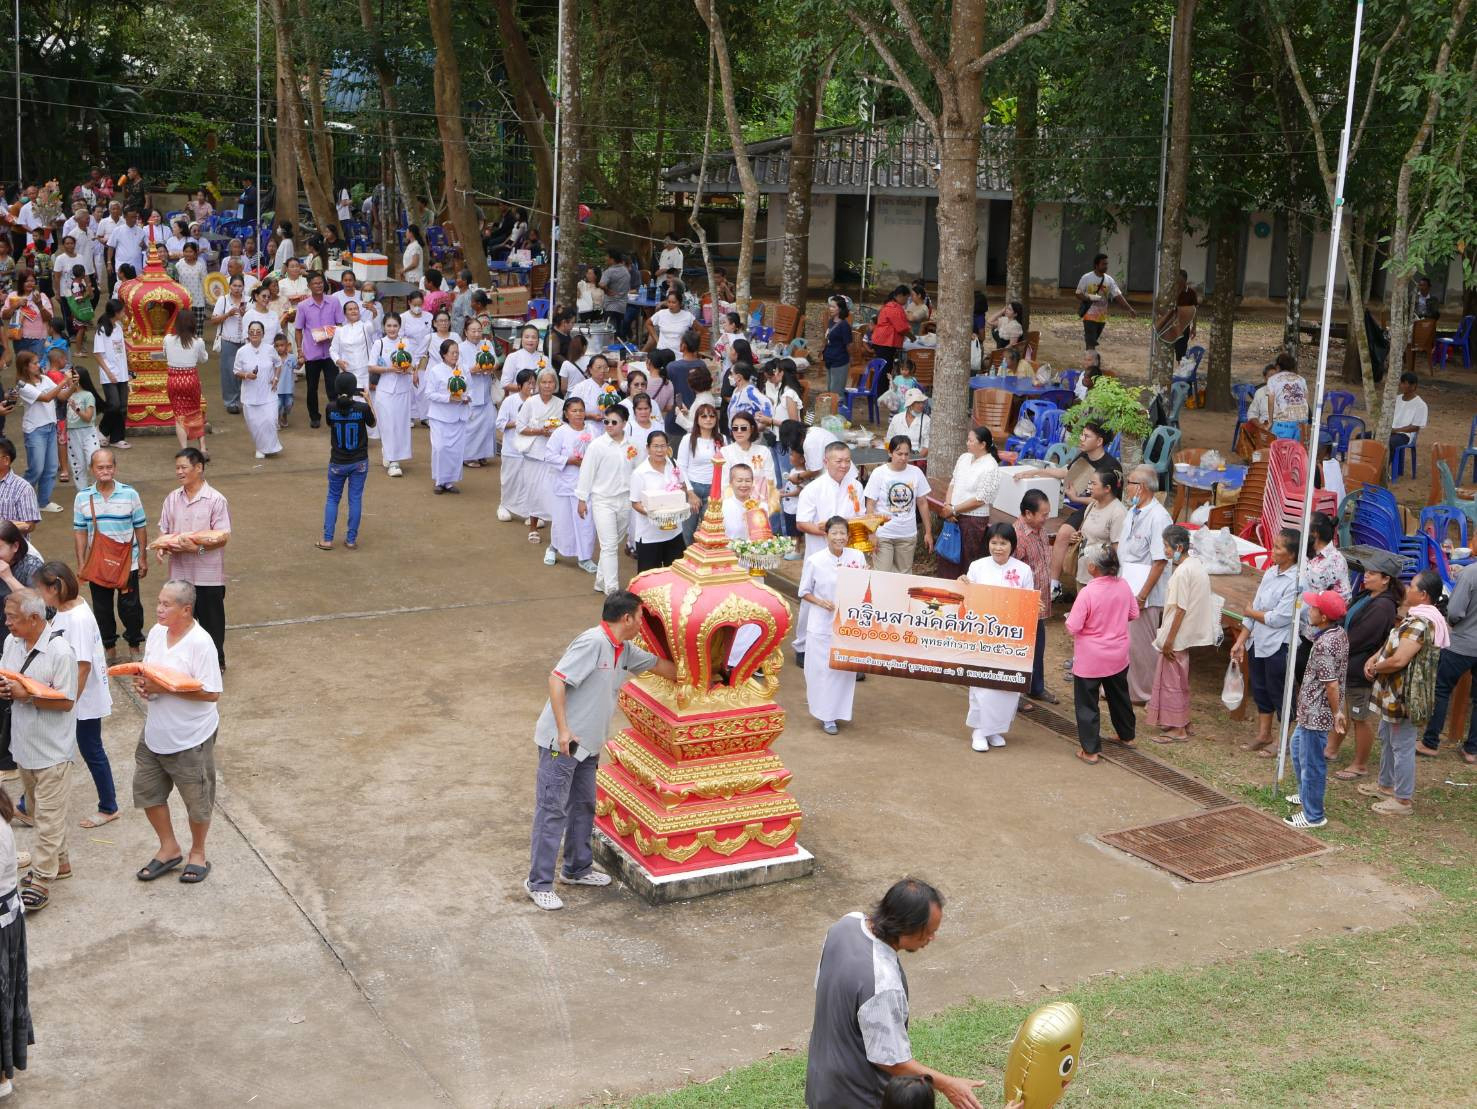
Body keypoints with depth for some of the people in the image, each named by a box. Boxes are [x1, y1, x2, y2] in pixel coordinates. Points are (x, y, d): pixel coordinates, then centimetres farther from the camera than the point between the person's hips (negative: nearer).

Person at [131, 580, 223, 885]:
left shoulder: (200, 643, -23)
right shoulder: (156, 632, -1)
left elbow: (212, 692, -24)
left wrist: (165, 688, -27)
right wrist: (141, 683, -10)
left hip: (190, 738, -7)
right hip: (154, 732, 7)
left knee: (196, 799, 11)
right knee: (147, 790, 17)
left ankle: (198, 853, 34)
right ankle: (169, 849, 36)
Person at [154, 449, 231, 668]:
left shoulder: (215, 500, -11)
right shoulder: (172, 499, 4)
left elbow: (222, 537, -13)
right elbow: (164, 532, 11)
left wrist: (197, 546, -26)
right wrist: (163, 547, -10)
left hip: (208, 575, -4)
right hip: (180, 572, 4)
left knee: (211, 621, 8)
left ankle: (216, 662, 24)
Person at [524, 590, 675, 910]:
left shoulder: (624, 649, 9)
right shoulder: (593, 642, -19)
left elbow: (656, 664, 24)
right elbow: (556, 679, -24)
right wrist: (563, 730, -26)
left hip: (587, 745, 9)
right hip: (561, 743, -9)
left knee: (583, 806, 19)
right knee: (552, 811, -4)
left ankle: (577, 869, 34)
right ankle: (539, 883, 3)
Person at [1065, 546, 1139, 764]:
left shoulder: (1087, 593, -25)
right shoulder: (1123, 586, -7)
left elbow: (1072, 628, -23)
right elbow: (1134, 614, 7)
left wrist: (1069, 619, -2)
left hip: (1090, 660, -6)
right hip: (1118, 656, 6)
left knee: (1087, 703, 6)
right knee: (1119, 695, 26)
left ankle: (1090, 750, 9)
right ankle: (1127, 736, 42)